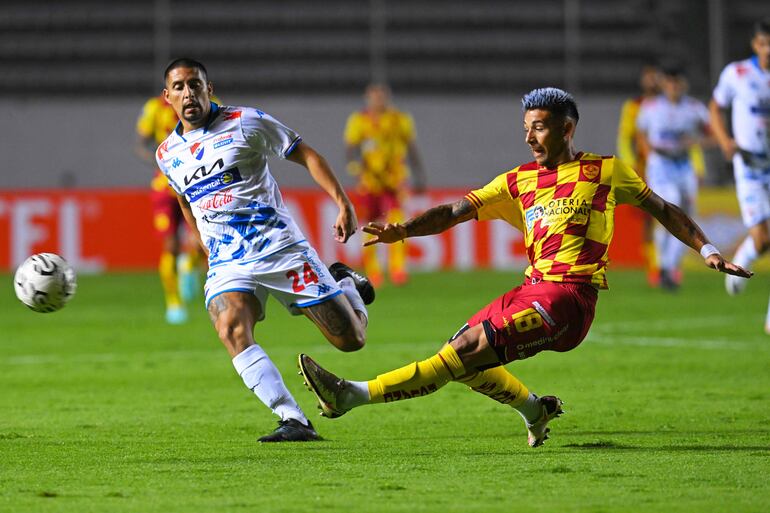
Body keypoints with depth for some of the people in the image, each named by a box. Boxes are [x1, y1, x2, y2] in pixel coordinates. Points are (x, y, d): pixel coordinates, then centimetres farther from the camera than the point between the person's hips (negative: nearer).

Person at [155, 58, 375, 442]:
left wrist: (342, 203, -10)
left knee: (350, 339, -2)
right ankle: (294, 421, -32)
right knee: (231, 330, -31)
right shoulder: (167, 154, 10)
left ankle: (343, 283, 34)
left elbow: (306, 155, 0)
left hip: (279, 246, -2)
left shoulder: (245, 122, -3)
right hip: (227, 263, 3)